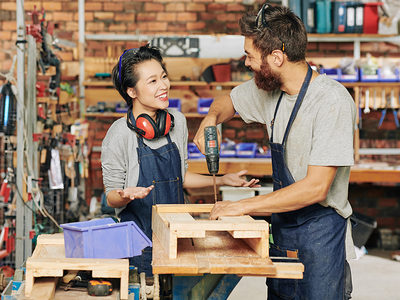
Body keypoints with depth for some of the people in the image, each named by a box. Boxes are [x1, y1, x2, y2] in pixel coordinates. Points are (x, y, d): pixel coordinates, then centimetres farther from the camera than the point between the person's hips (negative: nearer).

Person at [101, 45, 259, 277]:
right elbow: (112, 197, -7)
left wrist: (222, 180, 9)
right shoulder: (120, 134, -13)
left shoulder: (178, 122, 3)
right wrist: (125, 195, -28)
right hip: (140, 239, -5)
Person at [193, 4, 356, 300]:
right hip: (281, 226, 7)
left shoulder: (333, 101, -22)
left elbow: (315, 188, -26)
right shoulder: (270, 87, 2)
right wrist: (210, 119, 2)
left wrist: (242, 206, -22)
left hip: (319, 232, -7)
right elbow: (229, 101, 26)